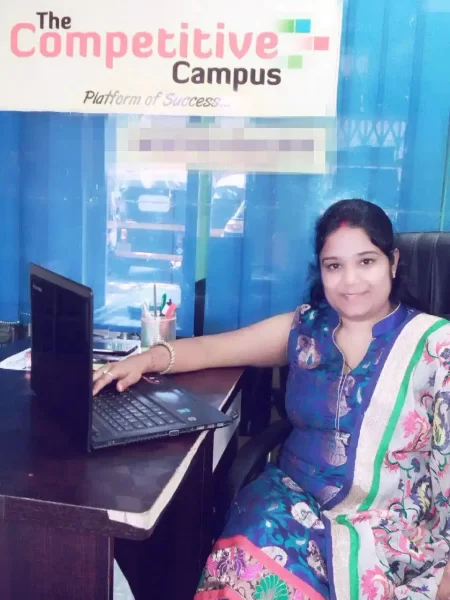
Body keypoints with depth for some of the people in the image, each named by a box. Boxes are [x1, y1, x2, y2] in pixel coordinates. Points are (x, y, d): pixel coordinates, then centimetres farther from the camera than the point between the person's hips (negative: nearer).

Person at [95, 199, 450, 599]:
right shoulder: (304, 328, 6)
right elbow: (211, 348, 9)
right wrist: (147, 359, -9)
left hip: (395, 528, -3)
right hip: (297, 498, 3)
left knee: (272, 563, -30)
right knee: (252, 557, -29)